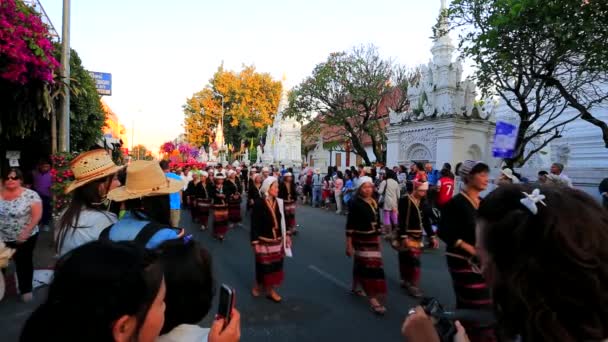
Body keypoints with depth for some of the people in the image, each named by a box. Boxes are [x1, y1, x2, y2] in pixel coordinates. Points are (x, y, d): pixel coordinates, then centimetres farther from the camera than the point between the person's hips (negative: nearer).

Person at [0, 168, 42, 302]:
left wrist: (25, 233, -19)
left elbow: (37, 215, -15)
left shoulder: (30, 195, -13)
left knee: (24, 263, 12)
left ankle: (25, 289, 29)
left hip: (26, 238, -3)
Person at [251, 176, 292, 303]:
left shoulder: (279, 202, 1)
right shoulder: (259, 203, -14)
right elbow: (254, 224, -13)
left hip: (277, 241, 5)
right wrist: (255, 242, -14)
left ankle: (271, 289, 30)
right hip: (264, 241, -5)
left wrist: (287, 235, 8)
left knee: (275, 265, 12)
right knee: (264, 266, 7)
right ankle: (258, 285, 34)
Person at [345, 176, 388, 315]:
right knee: (369, 267, -8)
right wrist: (349, 244, -16)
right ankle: (373, 300, -2)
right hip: (360, 240, -7)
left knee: (360, 264, 19)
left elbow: (377, 222, 15)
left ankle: (355, 288, 38)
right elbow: (350, 225, -15)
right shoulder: (355, 203, -14)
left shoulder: (374, 202, 7)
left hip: (372, 239, 7)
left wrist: (378, 240, 17)